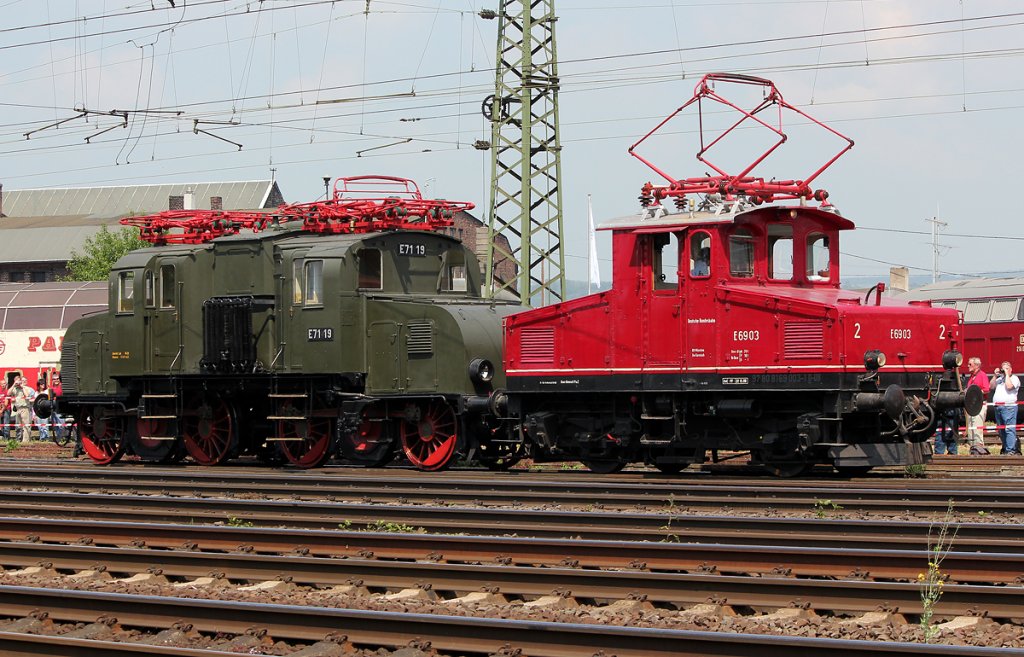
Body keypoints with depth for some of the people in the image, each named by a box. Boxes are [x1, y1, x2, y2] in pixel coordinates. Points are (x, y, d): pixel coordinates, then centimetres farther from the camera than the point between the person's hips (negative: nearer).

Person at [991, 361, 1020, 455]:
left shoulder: (1014, 378, 1)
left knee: (1009, 429, -12)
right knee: (1001, 430, 11)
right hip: (998, 407, 8)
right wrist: (995, 375, 8)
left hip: (1008, 406, -8)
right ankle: (1005, 448, 19)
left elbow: (1009, 386, -17)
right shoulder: (1000, 378, 23)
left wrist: (1007, 374, -10)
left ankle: (1010, 449, -17)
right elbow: (991, 386, 16)